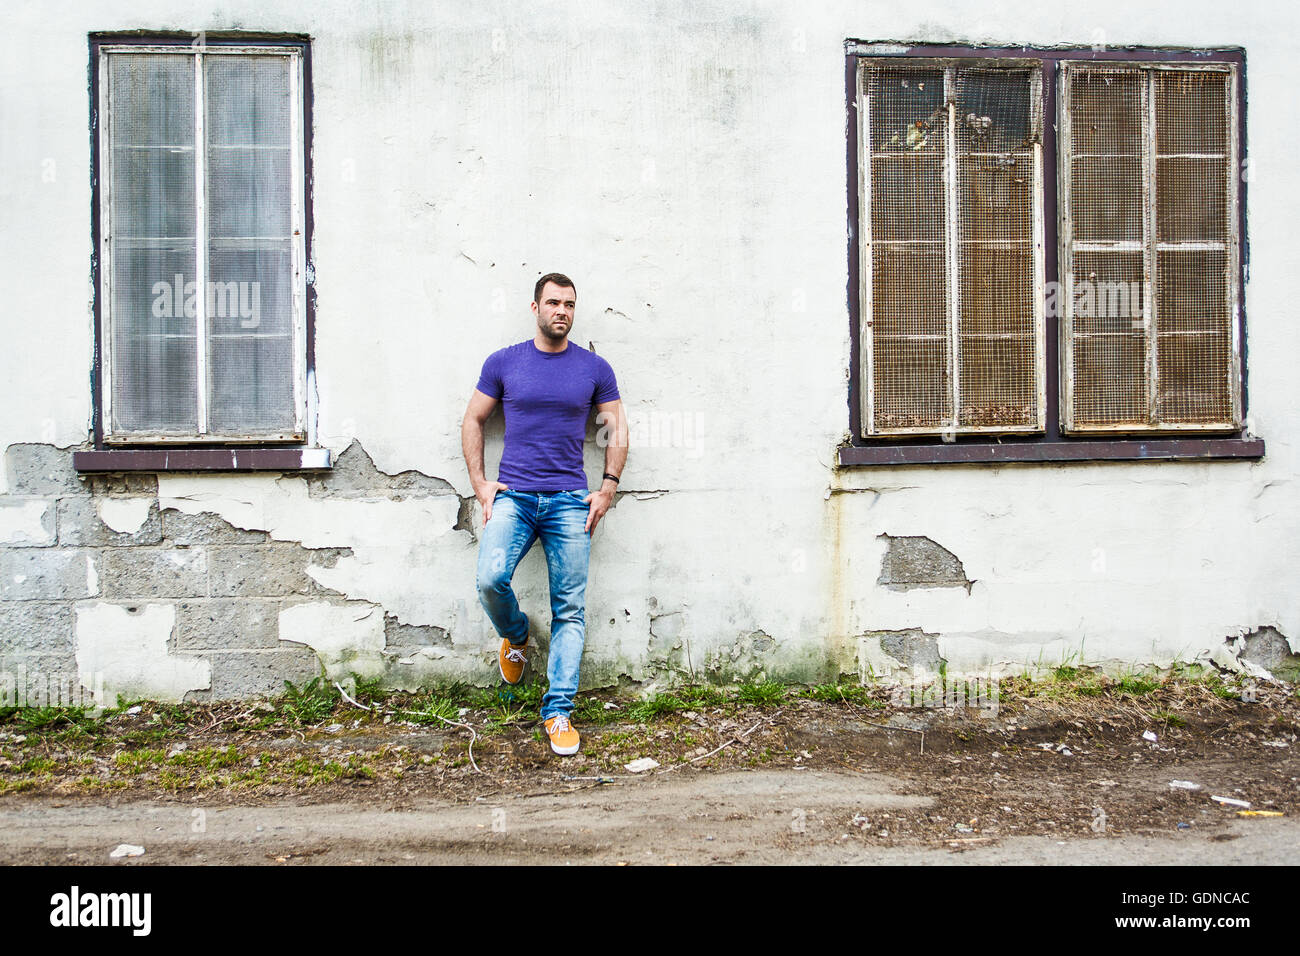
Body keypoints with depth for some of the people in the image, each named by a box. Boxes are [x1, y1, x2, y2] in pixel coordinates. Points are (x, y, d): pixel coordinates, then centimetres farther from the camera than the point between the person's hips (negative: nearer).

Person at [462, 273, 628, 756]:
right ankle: (515, 636, 12)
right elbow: (473, 421, 12)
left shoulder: (594, 368, 6)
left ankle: (559, 711, 8)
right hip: (512, 497, 0)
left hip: (570, 501, 1)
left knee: (570, 610, -1)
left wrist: (607, 489, 3)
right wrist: (480, 485, 3)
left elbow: (617, 430, 13)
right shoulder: (503, 363, 6)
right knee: (490, 579, -22)